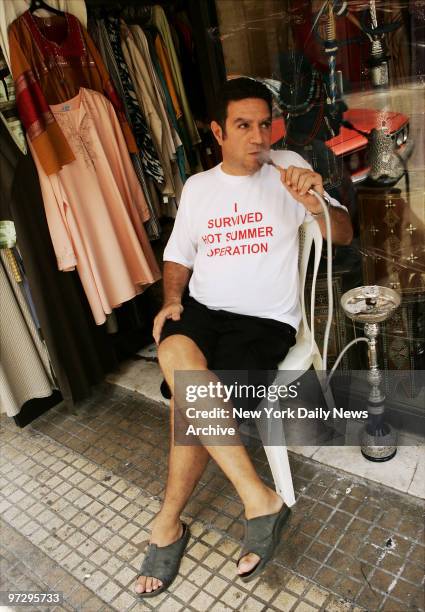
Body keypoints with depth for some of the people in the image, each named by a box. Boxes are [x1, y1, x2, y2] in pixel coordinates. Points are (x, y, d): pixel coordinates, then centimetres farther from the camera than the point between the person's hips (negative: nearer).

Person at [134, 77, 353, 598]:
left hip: (265, 318, -3)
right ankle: (258, 497, -23)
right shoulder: (197, 186, 14)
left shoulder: (287, 168, 4)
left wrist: (314, 203, -24)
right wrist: (172, 300, -2)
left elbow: (342, 235, -2)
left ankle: (168, 523, -3)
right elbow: (178, 257, 19)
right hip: (202, 308, 4)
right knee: (174, 351, -31)